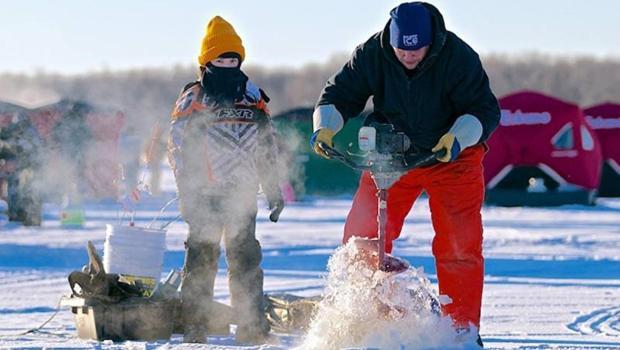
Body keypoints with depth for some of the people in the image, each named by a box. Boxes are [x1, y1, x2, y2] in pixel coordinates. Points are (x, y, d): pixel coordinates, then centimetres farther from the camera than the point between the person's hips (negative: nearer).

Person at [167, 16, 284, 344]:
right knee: (202, 258, -3)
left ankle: (252, 326, 6)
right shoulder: (193, 98, 1)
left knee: (246, 260, 3)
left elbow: (267, 148, 20)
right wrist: (187, 193, -10)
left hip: (243, 193, 4)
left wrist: (273, 190, 16)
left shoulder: (252, 96, 14)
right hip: (204, 193, -4)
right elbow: (178, 147, -2)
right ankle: (194, 326, 0)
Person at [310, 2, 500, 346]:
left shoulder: (458, 57, -21)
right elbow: (340, 94, -4)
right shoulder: (372, 55, -15)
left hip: (452, 158, -2)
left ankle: (463, 328, -1)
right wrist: (325, 126, -23)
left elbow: (485, 109, -19)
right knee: (362, 236, -4)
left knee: (460, 244, -10)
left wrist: (457, 138, -36)